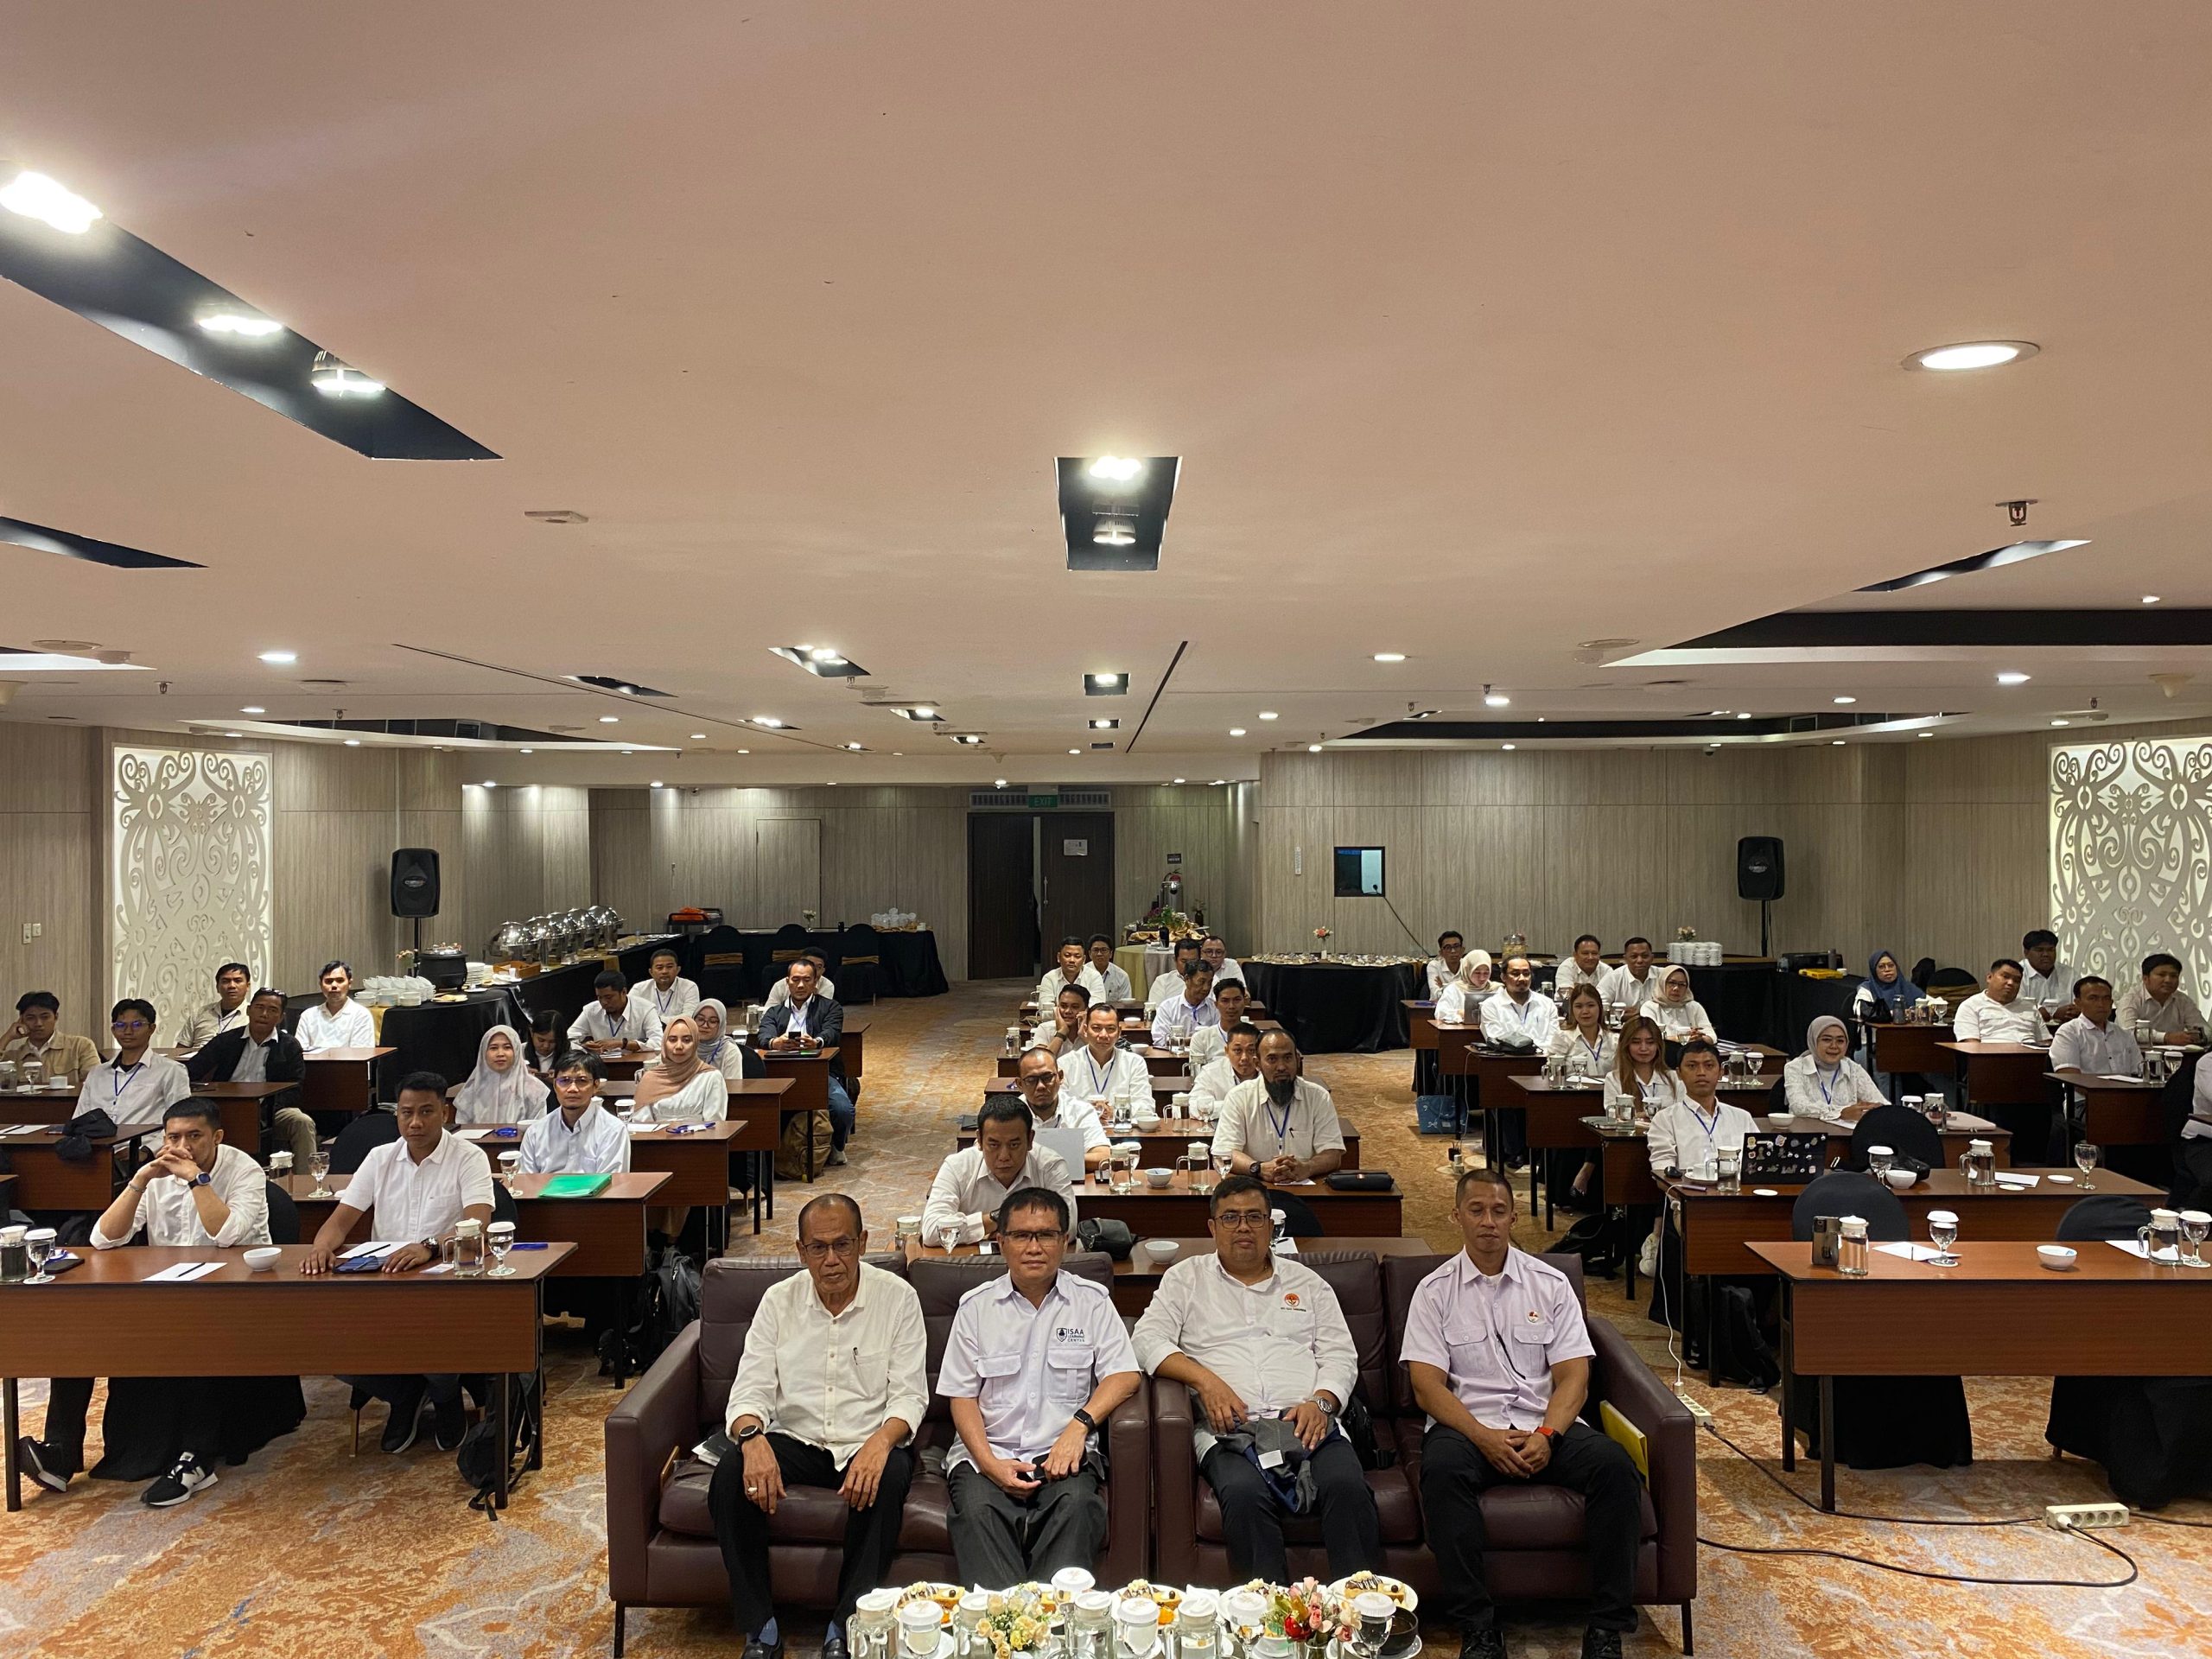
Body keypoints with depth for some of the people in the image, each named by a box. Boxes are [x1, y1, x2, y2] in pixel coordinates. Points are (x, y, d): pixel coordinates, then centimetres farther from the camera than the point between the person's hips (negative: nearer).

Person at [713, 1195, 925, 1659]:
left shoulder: (897, 1297, -4)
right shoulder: (779, 1300, 3)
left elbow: (909, 1396, -8)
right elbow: (751, 1389, -3)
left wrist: (880, 1443, -30)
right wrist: (753, 1439, -27)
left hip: (870, 1444, -2)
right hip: (795, 1441, 2)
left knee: (888, 1480, -34)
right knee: (730, 1477, -25)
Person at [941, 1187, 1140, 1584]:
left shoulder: (1092, 1301, 11)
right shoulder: (976, 1307, 12)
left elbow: (1126, 1375, 2)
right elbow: (962, 1396, 8)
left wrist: (1080, 1425, -16)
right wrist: (988, 1462, -9)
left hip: (1064, 1451, -1)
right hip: (988, 1453, 1)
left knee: (1076, 1504, -32)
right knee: (977, 1509, -31)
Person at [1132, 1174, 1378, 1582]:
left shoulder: (1306, 1282, 24)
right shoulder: (1186, 1278, 19)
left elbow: (1340, 1354, 16)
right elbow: (1148, 1340, 6)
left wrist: (1321, 1402, -6)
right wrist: (1206, 1380, -10)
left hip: (1307, 1423, 2)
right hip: (1229, 1428, -1)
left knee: (1348, 1485, -31)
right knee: (1245, 1494, -35)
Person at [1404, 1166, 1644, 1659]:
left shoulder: (1550, 1284, 10)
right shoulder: (1434, 1292, 6)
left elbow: (1573, 1377, 3)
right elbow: (1427, 1387, -3)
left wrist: (1546, 1435, -16)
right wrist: (1485, 1438, -19)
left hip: (1546, 1425, 2)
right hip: (1469, 1426, -2)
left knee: (1615, 1465, -27)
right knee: (1441, 1469, -35)